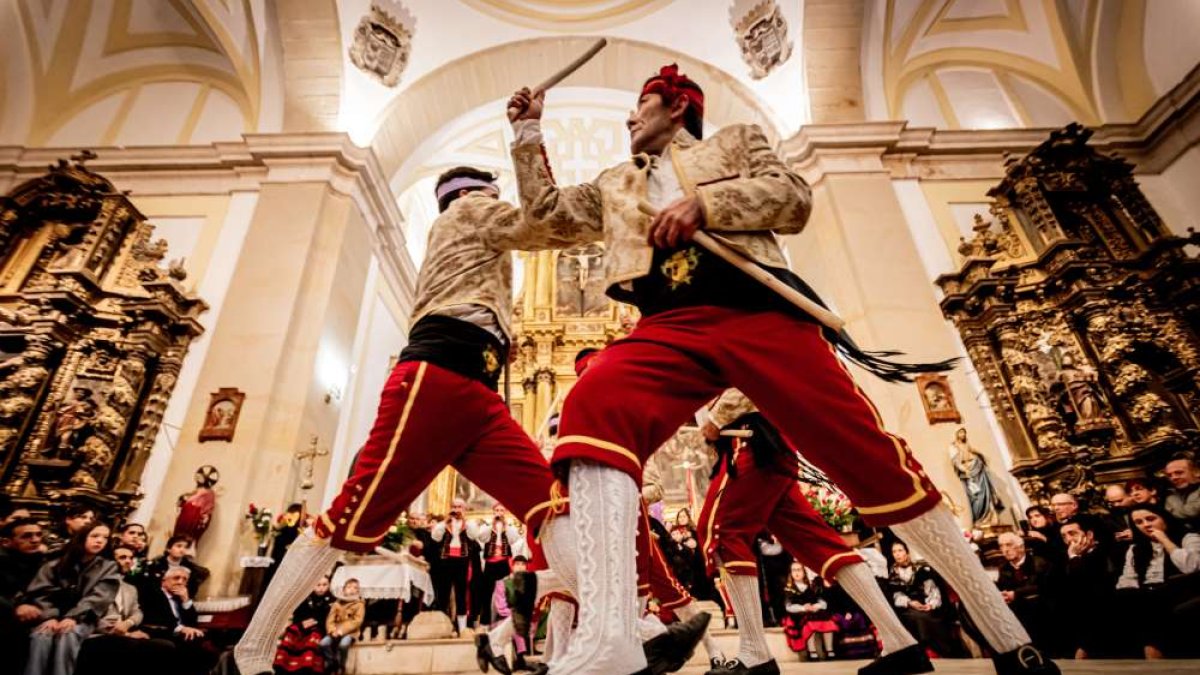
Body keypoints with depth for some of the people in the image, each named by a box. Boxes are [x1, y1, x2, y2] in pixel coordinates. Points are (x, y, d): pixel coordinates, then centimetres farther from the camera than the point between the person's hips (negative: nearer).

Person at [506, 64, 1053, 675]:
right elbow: (546, 211, 29)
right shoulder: (613, 186, 36)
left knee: (871, 458, -7)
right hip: (670, 326, 3)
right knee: (592, 405, -29)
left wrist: (703, 201, -5)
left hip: (760, 313, -2)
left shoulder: (735, 139, 25)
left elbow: (794, 198, 8)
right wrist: (528, 130, 31)